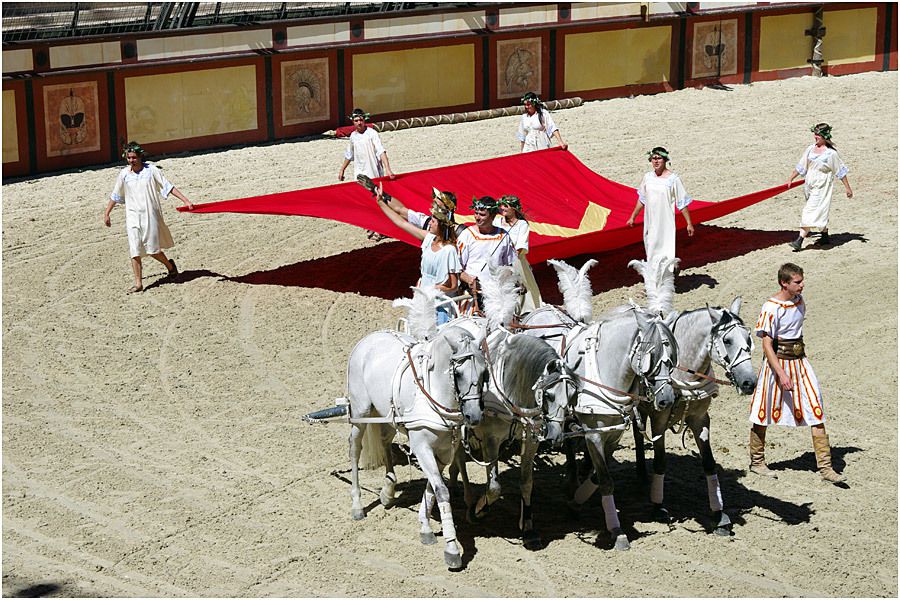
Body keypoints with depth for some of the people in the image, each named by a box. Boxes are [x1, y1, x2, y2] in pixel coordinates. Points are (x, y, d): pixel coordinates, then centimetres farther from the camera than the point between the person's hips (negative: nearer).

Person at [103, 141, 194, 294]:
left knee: (152, 248, -1)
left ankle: (169, 264, 29)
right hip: (133, 215, 2)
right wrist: (106, 214, 17)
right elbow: (115, 196, 15)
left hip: (150, 214, -2)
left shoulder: (151, 170, -3)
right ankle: (138, 283, 0)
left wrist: (185, 200, -8)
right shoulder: (124, 174, 4)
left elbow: (168, 187, -2)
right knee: (135, 250, -5)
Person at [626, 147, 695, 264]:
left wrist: (689, 223, -5)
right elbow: (641, 199, 19)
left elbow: (682, 203, -6)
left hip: (666, 223, -5)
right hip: (650, 222, 5)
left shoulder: (673, 179, -8)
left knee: (666, 252, -9)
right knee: (650, 251, 10)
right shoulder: (647, 177, 6)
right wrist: (633, 217, 22)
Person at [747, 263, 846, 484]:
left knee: (815, 410, -2)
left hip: (799, 361, 6)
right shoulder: (771, 308, -17)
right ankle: (757, 461, 27)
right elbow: (766, 345, -18)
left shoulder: (799, 301, 4)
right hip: (778, 361, -6)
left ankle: (825, 468, -1)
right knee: (763, 414, 8)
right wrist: (781, 374, -24)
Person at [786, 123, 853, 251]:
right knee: (820, 213, 17)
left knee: (811, 213, -13)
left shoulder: (831, 153, -10)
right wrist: (791, 179, 10)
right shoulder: (810, 149, 6)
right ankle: (825, 236, 33)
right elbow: (800, 166, 14)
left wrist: (847, 187, -2)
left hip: (822, 187, -7)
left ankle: (799, 241, -19)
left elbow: (841, 171, -5)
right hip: (809, 185, 7)